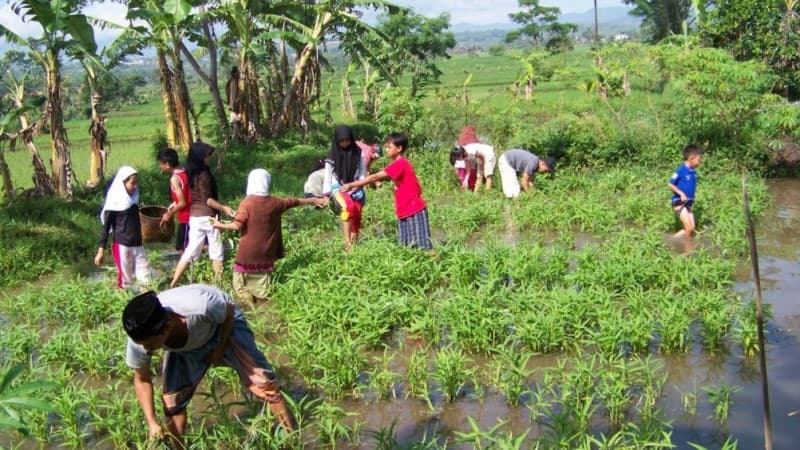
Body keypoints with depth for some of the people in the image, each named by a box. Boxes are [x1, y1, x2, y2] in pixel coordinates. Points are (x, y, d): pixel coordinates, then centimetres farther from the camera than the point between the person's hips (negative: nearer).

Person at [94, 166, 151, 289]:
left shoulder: (133, 200, 9)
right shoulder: (115, 203, -8)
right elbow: (105, 227, -7)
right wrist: (101, 250, -12)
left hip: (137, 246, 6)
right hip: (122, 246, -6)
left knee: (145, 278, 1)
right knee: (125, 280, 0)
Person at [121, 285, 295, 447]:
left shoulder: (199, 307, -47)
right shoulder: (140, 338, -32)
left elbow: (229, 312, -21)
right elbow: (142, 380, -12)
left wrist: (220, 348, -12)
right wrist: (152, 423, -18)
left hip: (223, 323, -3)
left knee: (260, 381, -10)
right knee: (172, 399, -3)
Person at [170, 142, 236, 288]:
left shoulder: (190, 173, 7)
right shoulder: (204, 175, -15)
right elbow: (207, 199, -18)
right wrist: (224, 207, -24)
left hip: (194, 216, 7)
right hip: (207, 217, -7)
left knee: (190, 251, 10)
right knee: (216, 252, 6)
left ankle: (173, 284, 7)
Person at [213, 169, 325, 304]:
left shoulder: (247, 202, -13)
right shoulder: (274, 203, 0)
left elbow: (237, 226, -17)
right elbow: (294, 202, 15)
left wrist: (221, 225, 0)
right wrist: (313, 200, 30)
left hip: (248, 253, -4)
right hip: (265, 253, 4)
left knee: (240, 283, 8)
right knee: (261, 285, 16)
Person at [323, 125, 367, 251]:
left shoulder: (358, 153, 0)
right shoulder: (332, 156, -4)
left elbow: (362, 172, 6)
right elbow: (328, 176, 0)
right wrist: (326, 195, -2)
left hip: (355, 188, 3)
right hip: (338, 188, -3)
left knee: (356, 216, 1)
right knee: (348, 207, -30)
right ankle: (347, 242, -28)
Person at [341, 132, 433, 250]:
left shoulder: (399, 164, -18)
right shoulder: (399, 164, 14)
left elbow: (375, 177, -19)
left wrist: (351, 185, -16)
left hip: (414, 210, -10)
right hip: (406, 211, 10)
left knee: (422, 245, -6)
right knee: (406, 246, 10)